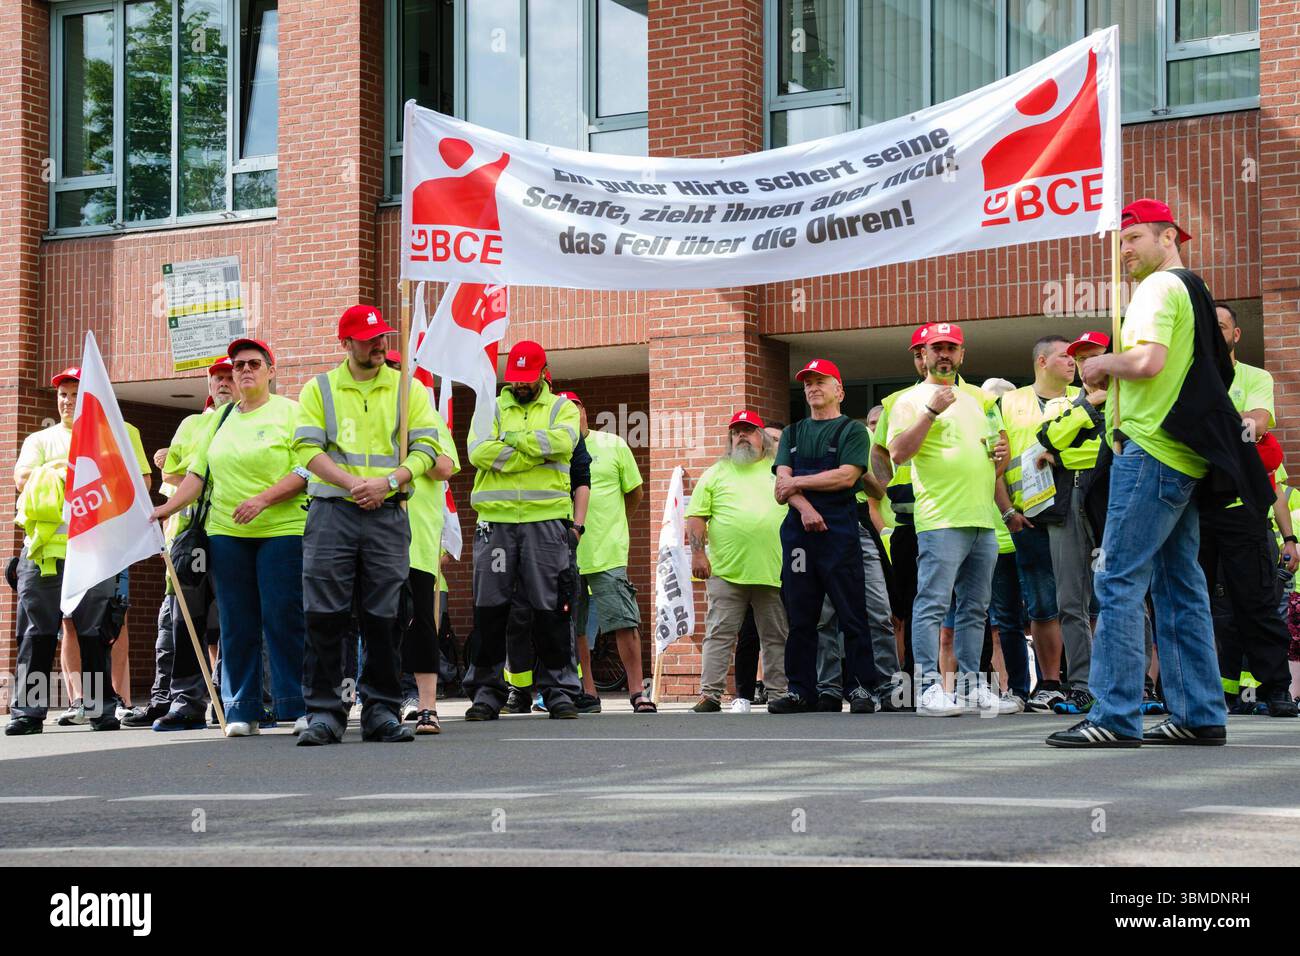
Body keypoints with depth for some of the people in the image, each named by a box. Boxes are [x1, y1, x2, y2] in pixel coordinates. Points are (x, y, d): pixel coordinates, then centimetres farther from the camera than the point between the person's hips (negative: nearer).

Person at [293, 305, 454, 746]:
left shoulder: (409, 390, 12)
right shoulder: (319, 389, 9)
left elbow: (426, 447, 3)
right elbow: (308, 448, -1)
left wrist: (388, 481, -13)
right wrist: (353, 484, -13)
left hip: (388, 515, 1)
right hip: (331, 513, -1)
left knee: (384, 618, 1)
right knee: (325, 617, -5)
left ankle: (381, 710, 8)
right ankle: (324, 711, 1)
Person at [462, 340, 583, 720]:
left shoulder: (562, 408, 13)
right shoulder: (492, 408, 15)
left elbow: (564, 440, -11)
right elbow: (479, 452, -5)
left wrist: (515, 439, -6)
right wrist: (537, 452, -8)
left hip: (546, 520, -1)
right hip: (496, 519, 1)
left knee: (550, 607, -1)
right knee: (490, 606, 0)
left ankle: (556, 686, 7)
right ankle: (487, 687, 7)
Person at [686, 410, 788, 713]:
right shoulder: (716, 473, 10)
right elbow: (696, 517, 5)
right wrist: (698, 552, -6)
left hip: (773, 571, 1)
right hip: (726, 571, -1)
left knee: (776, 637, 6)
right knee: (719, 634, -3)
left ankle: (779, 693, 13)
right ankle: (710, 694, -3)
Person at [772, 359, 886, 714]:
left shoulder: (852, 430, 5)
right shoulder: (793, 434, 20)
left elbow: (846, 476, -9)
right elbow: (782, 482, 8)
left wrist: (797, 482, -3)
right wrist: (804, 507, -11)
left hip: (839, 532, -5)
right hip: (798, 532, 5)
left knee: (852, 613, -6)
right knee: (800, 615, 5)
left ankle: (863, 688, -4)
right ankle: (800, 691, 9)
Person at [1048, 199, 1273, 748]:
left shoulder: (1159, 287, -8)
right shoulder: (1194, 291, 22)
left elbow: (1146, 360, -23)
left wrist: (1101, 363, -3)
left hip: (1151, 450, -10)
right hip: (1186, 455, 10)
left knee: (1120, 580, -10)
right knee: (1180, 587, 11)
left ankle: (1115, 717, -13)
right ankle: (1199, 716, 11)